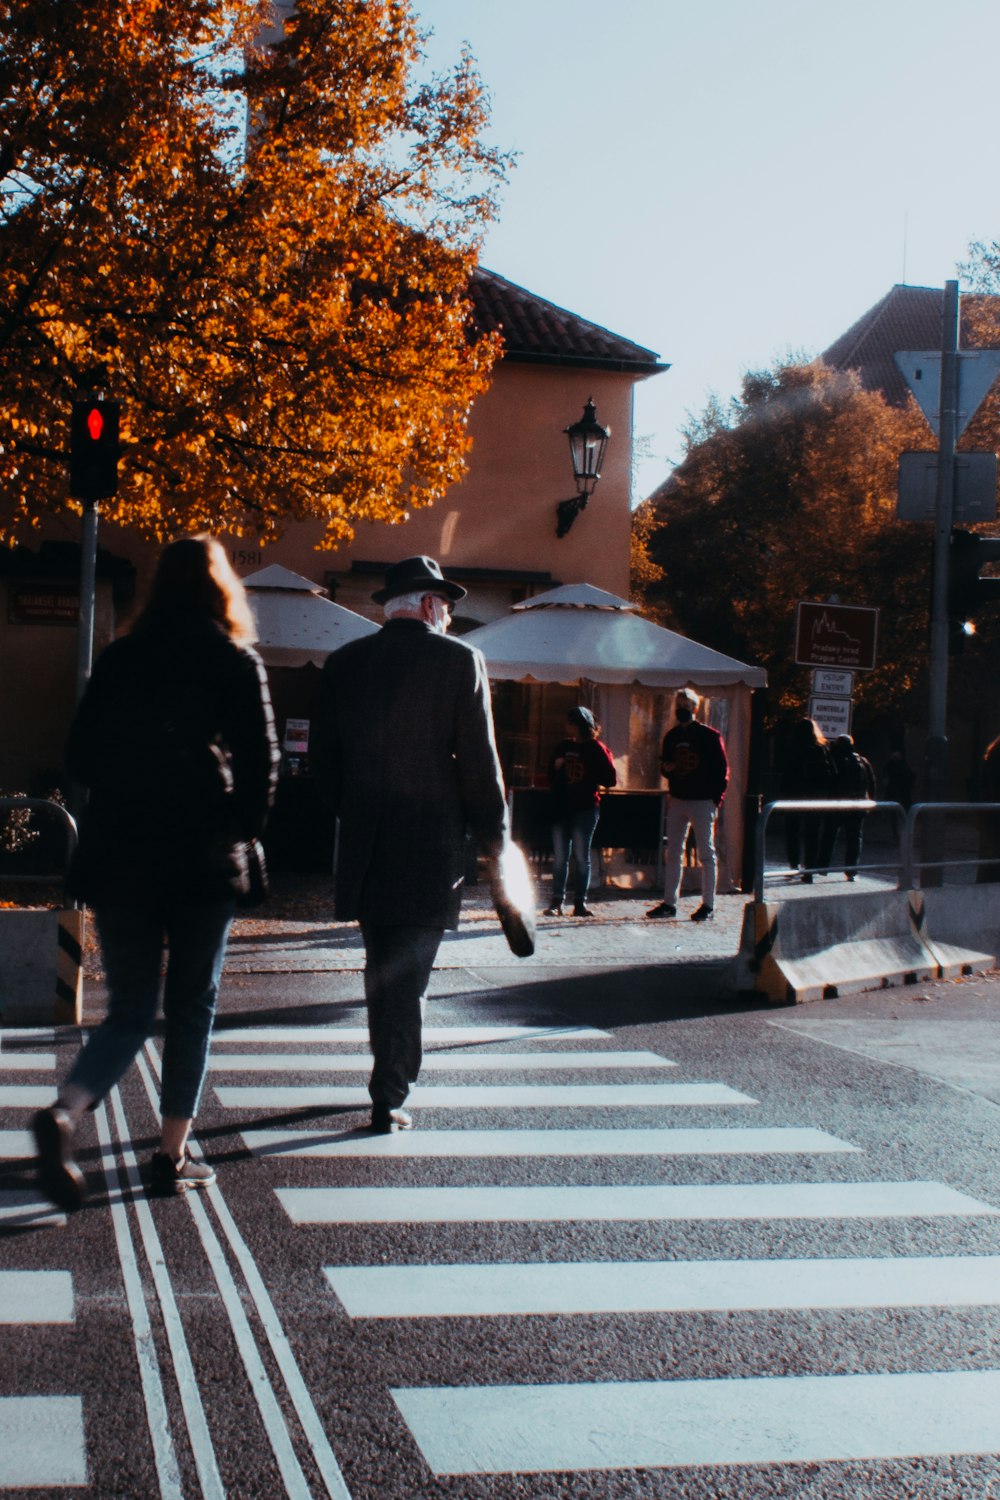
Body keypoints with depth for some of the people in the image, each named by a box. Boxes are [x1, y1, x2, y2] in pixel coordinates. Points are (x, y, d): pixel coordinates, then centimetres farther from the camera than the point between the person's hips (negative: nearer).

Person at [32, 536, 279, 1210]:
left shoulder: (119, 659, 6)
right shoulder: (236, 663, -3)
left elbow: (81, 757, 7)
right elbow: (261, 760, -8)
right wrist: (243, 828, 6)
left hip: (119, 856, 3)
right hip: (201, 857, -2)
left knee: (129, 1009, 9)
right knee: (192, 1006, 11)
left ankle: (65, 1112, -15)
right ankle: (174, 1154, 13)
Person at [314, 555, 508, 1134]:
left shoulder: (344, 664, 6)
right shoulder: (460, 660, -6)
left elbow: (326, 756, 10)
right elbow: (479, 760, -7)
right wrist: (494, 835, 3)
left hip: (365, 844, 4)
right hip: (432, 844, -4)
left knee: (382, 966, 17)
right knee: (409, 971, 1)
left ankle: (392, 1078, 29)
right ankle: (390, 1097, 0)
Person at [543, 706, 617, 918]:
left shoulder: (597, 748, -2)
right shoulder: (563, 746, 13)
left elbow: (611, 779, -6)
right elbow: (551, 777, 18)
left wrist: (588, 777, -10)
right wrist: (557, 767, -1)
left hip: (585, 808, -4)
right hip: (561, 807, 4)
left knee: (581, 856, -2)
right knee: (559, 857, 2)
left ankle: (580, 903, 3)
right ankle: (556, 902, 3)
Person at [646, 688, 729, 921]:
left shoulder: (710, 735, -5)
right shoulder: (671, 736, 12)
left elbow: (722, 769, -5)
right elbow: (665, 765, 22)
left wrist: (716, 800, -11)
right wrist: (666, 768, -2)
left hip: (702, 802, -6)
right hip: (677, 801, 6)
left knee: (706, 854, -1)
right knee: (673, 854, 7)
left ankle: (708, 905, 3)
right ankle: (669, 902, 13)